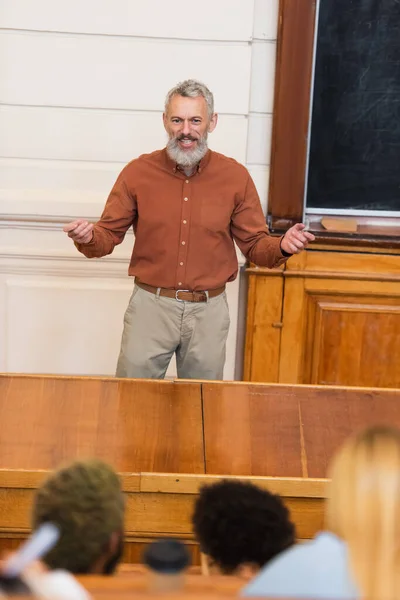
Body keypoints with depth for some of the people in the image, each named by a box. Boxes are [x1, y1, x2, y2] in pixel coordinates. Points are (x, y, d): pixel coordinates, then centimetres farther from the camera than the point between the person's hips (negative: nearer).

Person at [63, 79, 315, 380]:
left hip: (209, 311, 1)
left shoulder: (236, 177, -2)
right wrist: (88, 237, -20)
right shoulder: (137, 172, -3)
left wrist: (280, 247, -18)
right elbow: (109, 236, 2)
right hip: (151, 306, 0)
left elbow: (255, 244, 4)